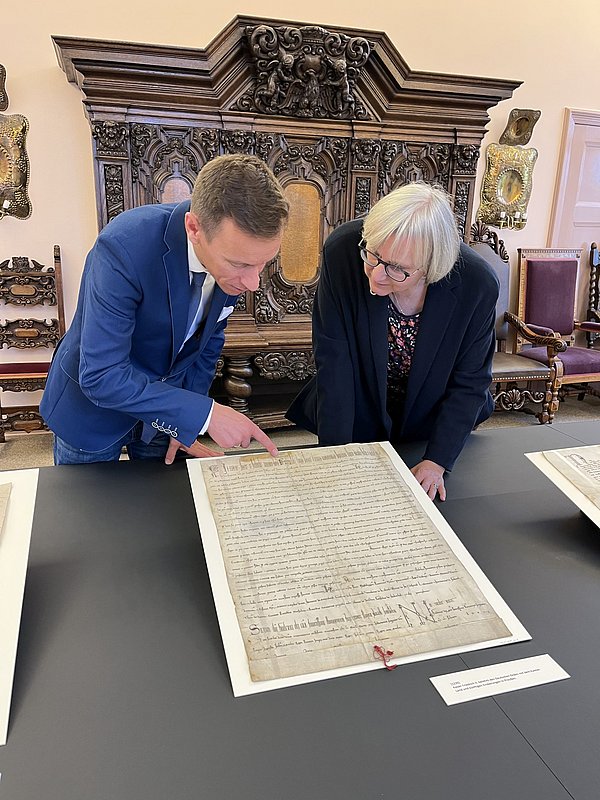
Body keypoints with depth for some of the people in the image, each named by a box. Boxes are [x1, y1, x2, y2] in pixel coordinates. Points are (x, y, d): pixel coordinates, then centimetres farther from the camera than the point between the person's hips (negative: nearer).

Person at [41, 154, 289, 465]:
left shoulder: (237, 250, -17)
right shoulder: (123, 246, -34)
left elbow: (210, 335, -1)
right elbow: (101, 376, -33)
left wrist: (185, 421, -3)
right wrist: (204, 414, -34)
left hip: (166, 399, 4)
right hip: (95, 401, -4)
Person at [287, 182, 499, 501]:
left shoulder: (477, 285, -27)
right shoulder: (342, 252, -27)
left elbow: (469, 384, -14)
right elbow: (333, 361, -24)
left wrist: (437, 461, -19)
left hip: (432, 427, 1)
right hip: (356, 424, 0)